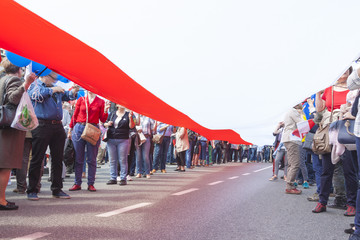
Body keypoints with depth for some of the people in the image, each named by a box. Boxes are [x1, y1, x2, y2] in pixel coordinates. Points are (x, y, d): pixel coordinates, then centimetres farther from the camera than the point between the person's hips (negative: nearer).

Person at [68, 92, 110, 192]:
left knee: (92, 159, 1)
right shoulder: (81, 100, 9)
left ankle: (91, 184, 9)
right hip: (79, 128, 1)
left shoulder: (100, 102, 7)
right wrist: (70, 130, 8)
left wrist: (105, 110, -10)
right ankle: (77, 183, 12)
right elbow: (74, 116, 12)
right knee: (78, 158, 3)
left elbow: (102, 120, 6)